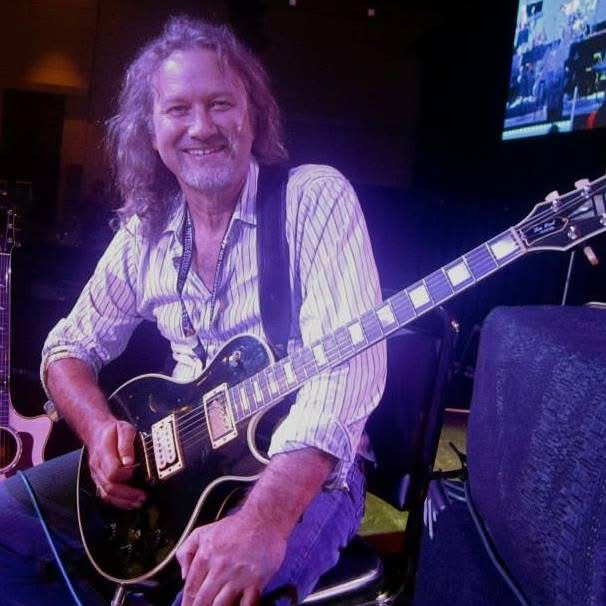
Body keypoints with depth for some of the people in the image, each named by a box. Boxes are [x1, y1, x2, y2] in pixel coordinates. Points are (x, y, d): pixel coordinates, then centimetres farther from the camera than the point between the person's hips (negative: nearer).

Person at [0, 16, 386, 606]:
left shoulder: (315, 196, -14)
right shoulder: (145, 235, 4)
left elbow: (347, 364, -26)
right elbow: (69, 348, 14)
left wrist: (264, 519, -38)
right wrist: (101, 429, -9)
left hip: (303, 469, -5)